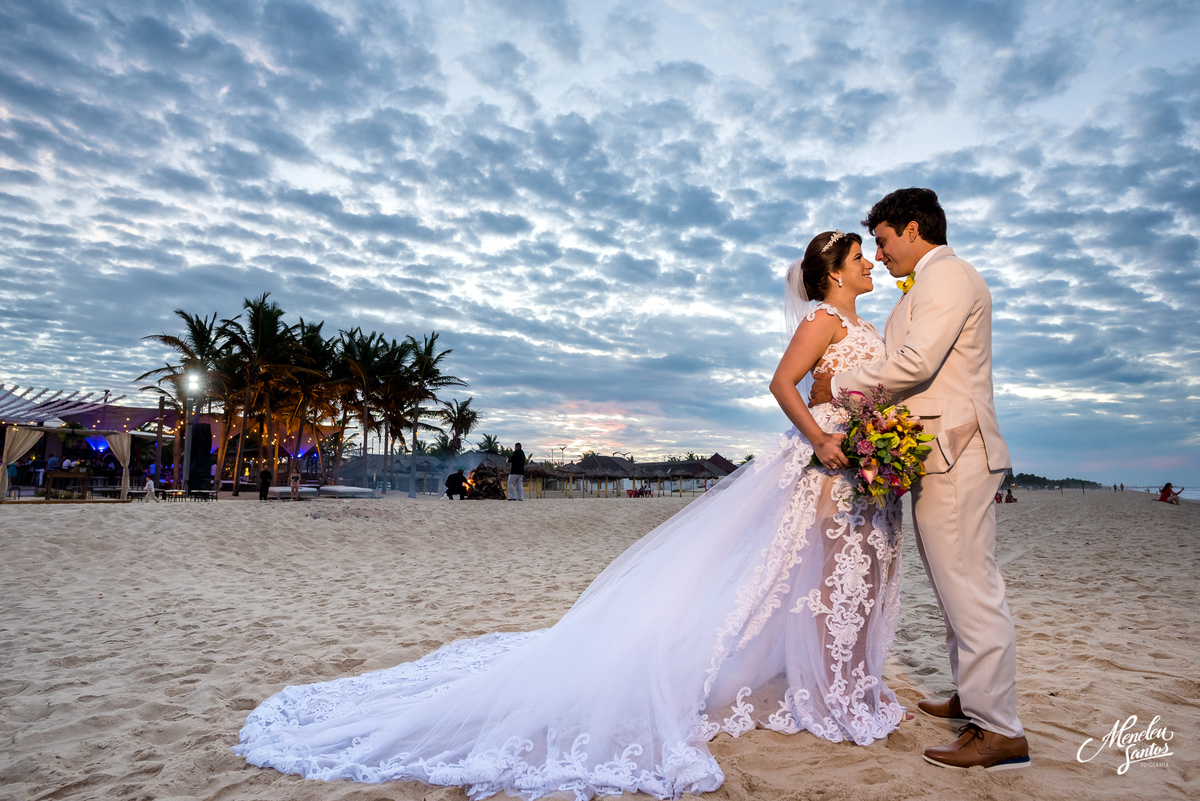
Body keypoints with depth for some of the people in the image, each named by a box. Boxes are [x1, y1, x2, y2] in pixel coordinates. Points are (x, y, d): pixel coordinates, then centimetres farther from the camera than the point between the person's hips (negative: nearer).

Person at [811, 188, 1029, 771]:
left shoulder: (947, 274, -8)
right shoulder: (930, 285, 24)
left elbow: (916, 363, -19)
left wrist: (838, 385, -9)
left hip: (953, 452, -10)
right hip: (939, 455, 10)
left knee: (968, 586, -8)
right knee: (957, 586, 15)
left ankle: (1000, 731, -1)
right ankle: (974, 697, 26)